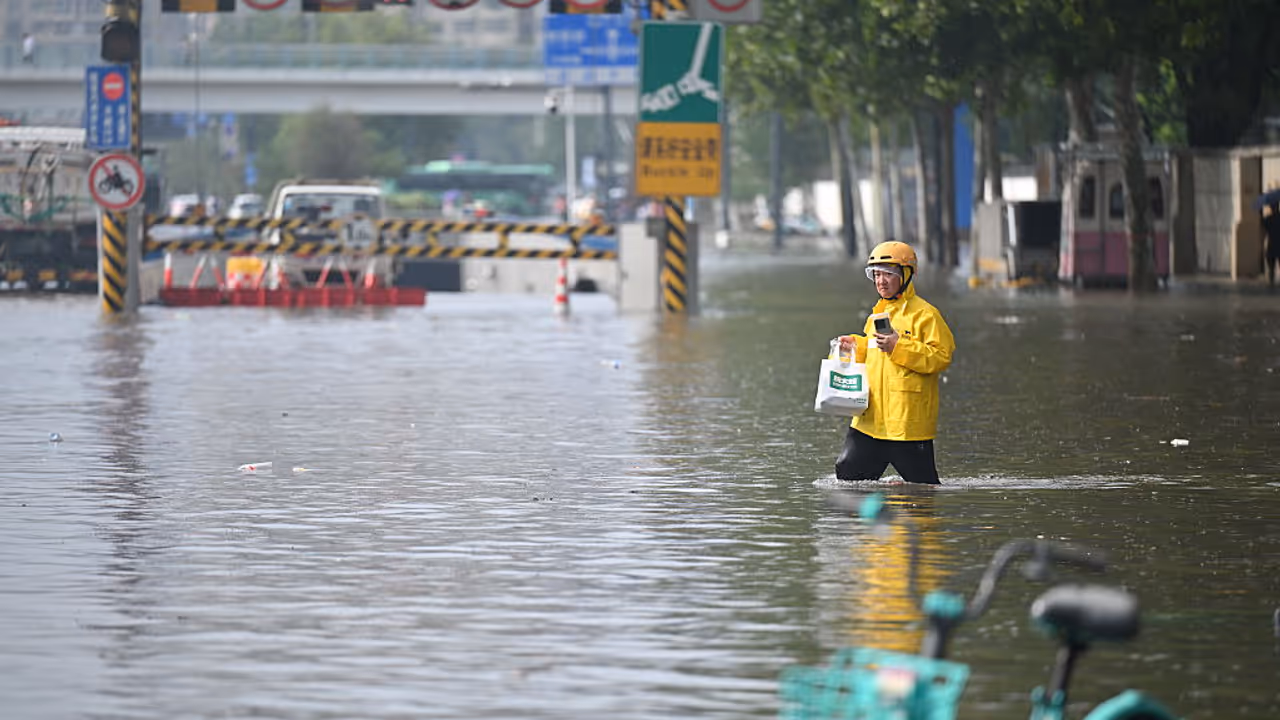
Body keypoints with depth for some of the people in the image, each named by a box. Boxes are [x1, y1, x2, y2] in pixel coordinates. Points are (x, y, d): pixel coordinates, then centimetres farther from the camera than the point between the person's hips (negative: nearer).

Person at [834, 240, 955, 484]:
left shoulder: (924, 314, -8)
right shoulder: (878, 314, 18)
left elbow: (941, 357, -17)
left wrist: (898, 346, -22)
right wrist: (856, 346, 13)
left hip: (909, 421, -7)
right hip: (871, 419, 7)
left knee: (922, 484, -1)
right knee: (848, 472, 3)